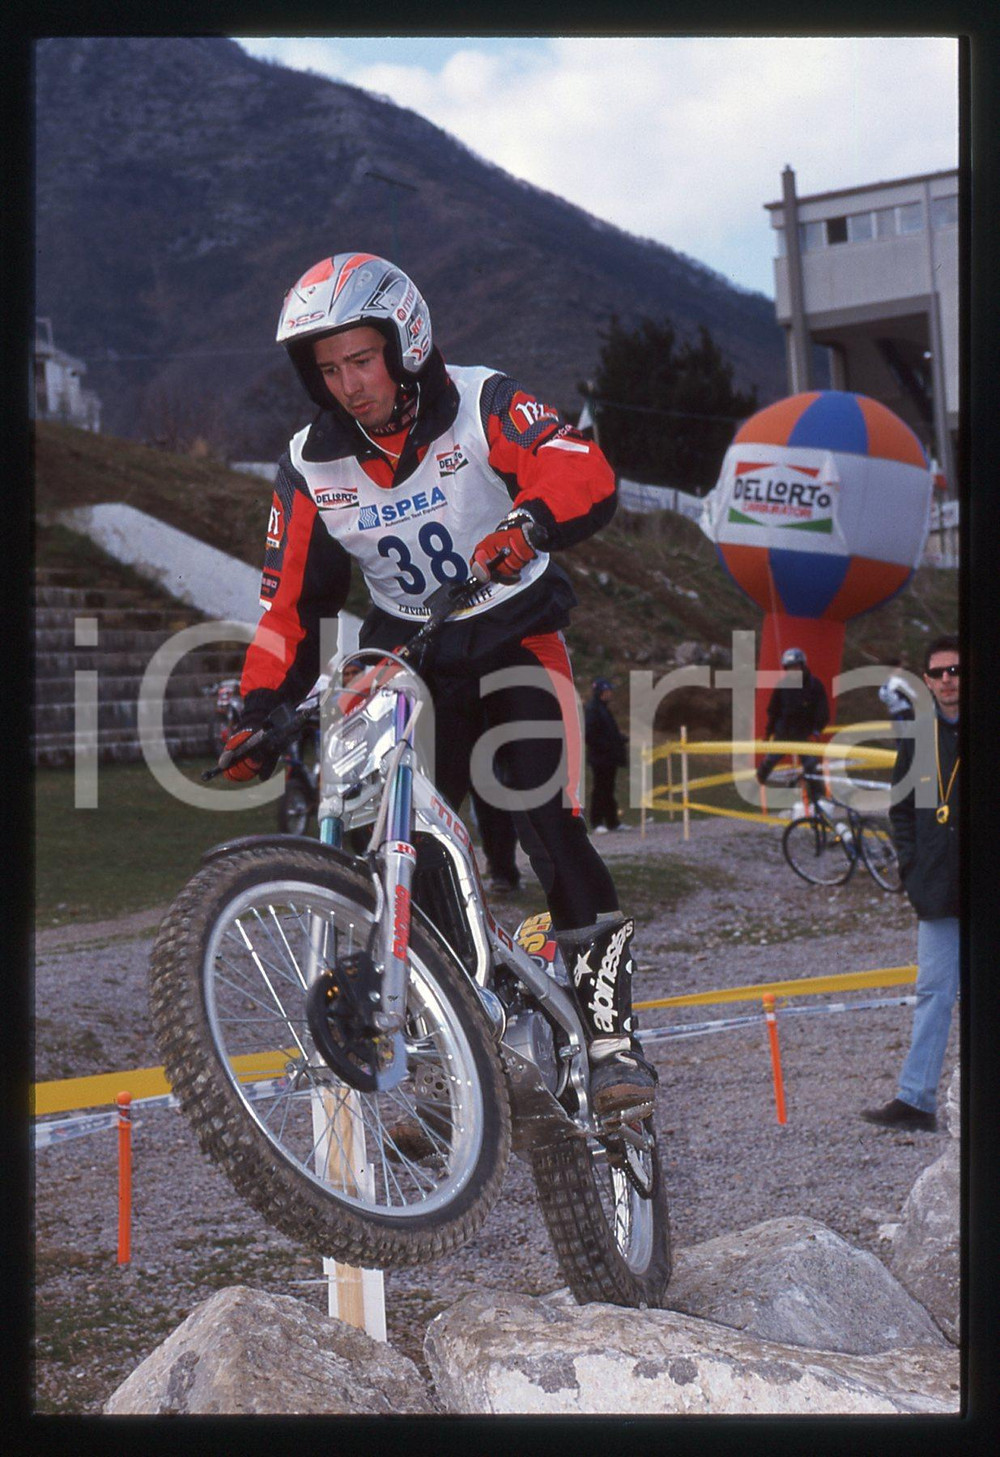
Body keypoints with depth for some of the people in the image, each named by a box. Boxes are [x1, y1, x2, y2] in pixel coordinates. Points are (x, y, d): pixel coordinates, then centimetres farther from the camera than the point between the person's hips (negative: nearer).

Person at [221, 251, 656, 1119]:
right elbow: (291, 602, 2)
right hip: (408, 657, 4)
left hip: (515, 634, -3)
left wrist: (529, 523, -51)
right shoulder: (312, 467, -2)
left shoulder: (484, 407, -13)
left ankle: (611, 1036, -12)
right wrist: (260, 714, -11)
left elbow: (587, 476, -29)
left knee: (551, 828, -19)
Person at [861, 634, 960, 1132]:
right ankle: (915, 1100, 4)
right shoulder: (919, 739, 10)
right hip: (938, 894, 4)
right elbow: (900, 808, 20)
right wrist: (912, 865, 7)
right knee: (933, 993, 4)